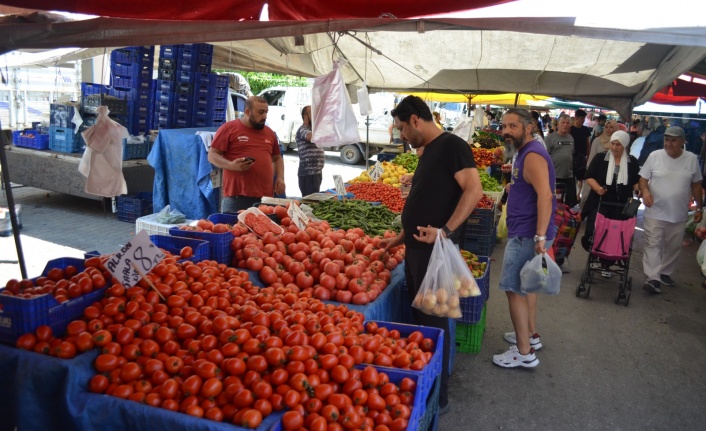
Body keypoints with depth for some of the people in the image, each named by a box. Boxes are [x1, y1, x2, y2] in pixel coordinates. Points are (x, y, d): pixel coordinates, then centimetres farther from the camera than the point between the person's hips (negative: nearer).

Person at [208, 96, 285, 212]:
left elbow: (277, 158, 27)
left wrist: (280, 178, 9)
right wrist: (231, 165, -19)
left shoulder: (269, 132, 17)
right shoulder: (228, 128, 1)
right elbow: (212, 155, -1)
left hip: (265, 197, 5)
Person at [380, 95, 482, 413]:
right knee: (419, 317, 17)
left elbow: (474, 190, -21)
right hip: (416, 248, 10)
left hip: (435, 251, -9)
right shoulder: (428, 151, 17)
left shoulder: (451, 145, -11)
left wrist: (445, 231, -27)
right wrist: (402, 237, 22)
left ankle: (438, 398, 15)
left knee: (433, 321, 0)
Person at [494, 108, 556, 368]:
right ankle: (531, 335, 35)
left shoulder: (532, 155, -18)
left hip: (527, 235, -11)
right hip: (524, 232, 11)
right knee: (526, 285, 21)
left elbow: (545, 196, -28)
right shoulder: (524, 153, 14)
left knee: (514, 289, -5)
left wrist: (540, 237, -31)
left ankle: (524, 352, 3)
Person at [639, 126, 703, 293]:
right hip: (655, 212, -3)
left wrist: (699, 207, 11)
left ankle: (665, 273, 29)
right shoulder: (654, 156, -7)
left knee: (673, 247, 14)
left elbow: (696, 184, 9)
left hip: (678, 214, 3)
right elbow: (643, 178, -2)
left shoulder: (692, 159, 0)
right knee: (653, 245, -7)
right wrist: (645, 190, -23)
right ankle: (652, 278, -7)